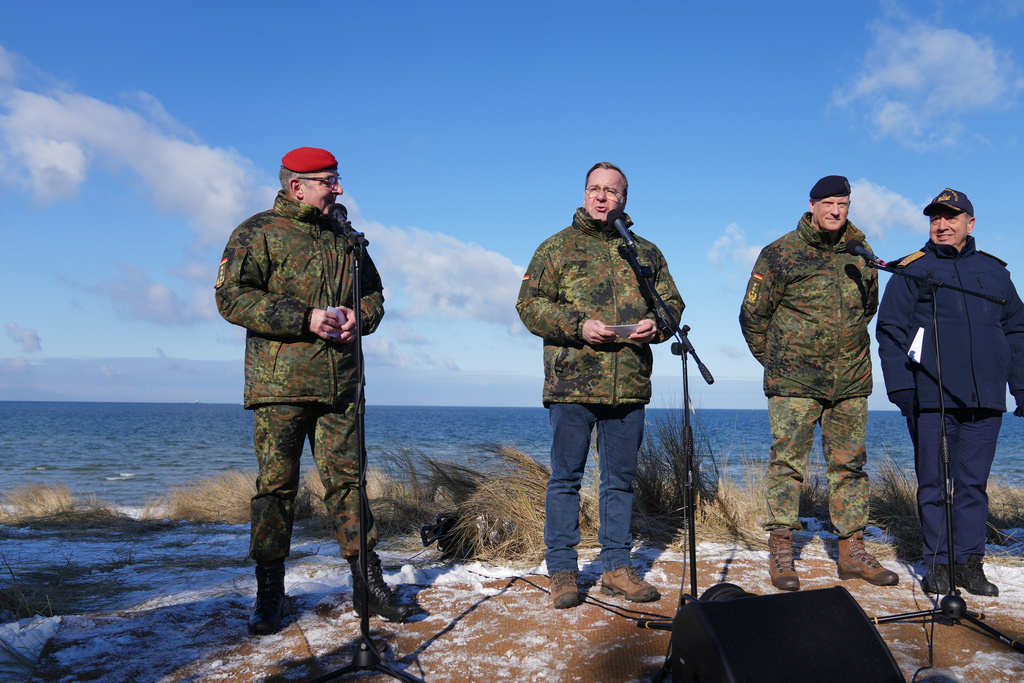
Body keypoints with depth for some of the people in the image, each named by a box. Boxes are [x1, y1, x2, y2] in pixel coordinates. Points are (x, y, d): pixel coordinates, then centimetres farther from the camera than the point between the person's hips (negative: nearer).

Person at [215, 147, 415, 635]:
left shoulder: (343, 237, 19)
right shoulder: (257, 233, 2)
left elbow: (373, 293, 25)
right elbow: (233, 297, -9)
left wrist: (357, 315, 0)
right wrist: (305, 319, -16)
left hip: (340, 385, 4)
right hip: (278, 385, -4)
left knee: (347, 480, 5)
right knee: (276, 485, 1)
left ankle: (368, 583, 14)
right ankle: (269, 595, 13)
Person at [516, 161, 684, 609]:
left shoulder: (646, 252, 15)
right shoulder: (557, 247, 6)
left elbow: (672, 302, 18)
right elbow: (530, 304, 0)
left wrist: (656, 325, -5)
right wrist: (578, 326, -14)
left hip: (629, 385, 3)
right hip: (571, 383, -3)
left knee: (620, 479, 11)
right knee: (566, 478, 2)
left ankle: (617, 568, 23)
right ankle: (562, 572, 13)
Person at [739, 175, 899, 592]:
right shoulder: (780, 254, -3)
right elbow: (753, 315, 2)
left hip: (851, 382, 5)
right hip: (794, 383, -4)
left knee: (849, 464, 9)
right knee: (787, 462, -3)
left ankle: (852, 553, 19)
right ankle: (781, 554, 5)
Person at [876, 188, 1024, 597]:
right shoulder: (912, 271, 5)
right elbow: (890, 331, 0)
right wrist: (900, 387, -9)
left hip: (985, 400, 3)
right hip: (930, 399, -3)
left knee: (974, 483, 6)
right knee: (933, 484, 2)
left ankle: (969, 562, 14)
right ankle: (938, 563, 12)